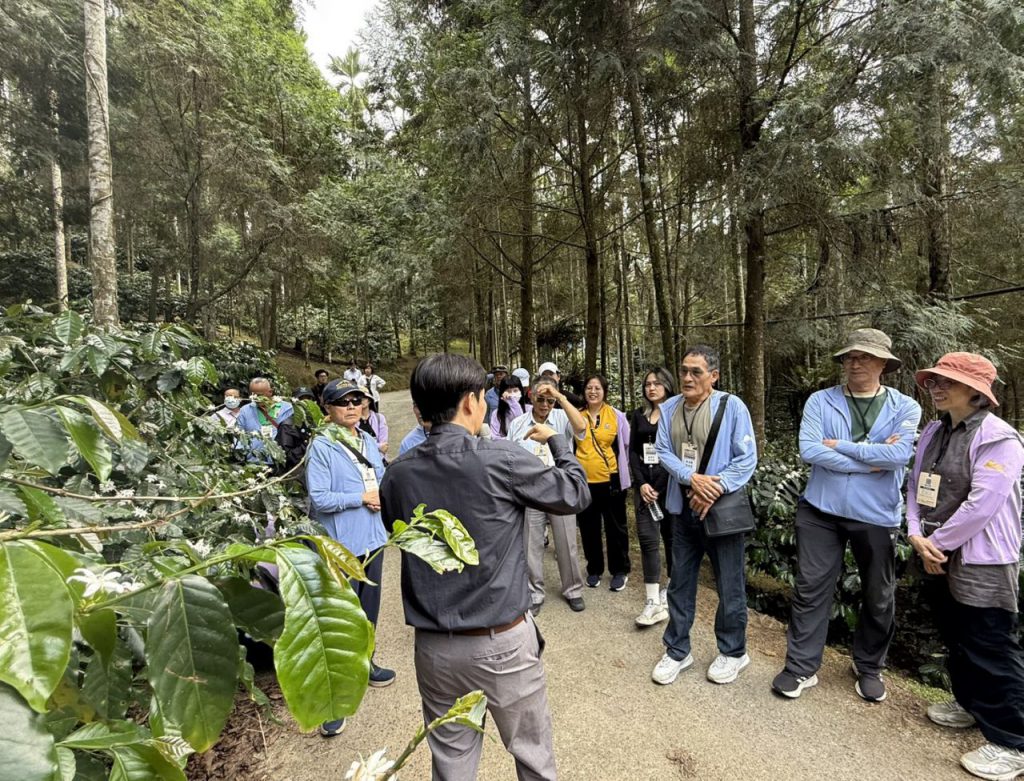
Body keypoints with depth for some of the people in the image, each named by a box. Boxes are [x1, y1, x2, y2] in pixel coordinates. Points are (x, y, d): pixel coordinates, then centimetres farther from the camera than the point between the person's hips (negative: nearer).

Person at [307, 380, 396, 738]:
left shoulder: (369, 441, 5)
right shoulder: (321, 447, -14)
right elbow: (319, 499, -19)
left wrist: (381, 495, -7)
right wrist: (361, 497, -15)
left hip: (372, 539, 6)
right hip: (341, 545, -6)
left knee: (368, 610, 21)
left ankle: (364, 663, 43)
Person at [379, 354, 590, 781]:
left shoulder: (397, 474, -5)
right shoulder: (501, 459, -19)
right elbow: (576, 494, -5)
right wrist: (557, 440, 9)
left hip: (434, 646, 4)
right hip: (501, 642, -4)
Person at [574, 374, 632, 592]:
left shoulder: (616, 416, -3)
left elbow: (627, 446, 6)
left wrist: (622, 468, 7)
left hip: (611, 480, -2)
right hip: (584, 481, 2)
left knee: (615, 527, 11)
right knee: (589, 528, 13)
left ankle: (620, 570, 27)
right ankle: (594, 569, 30)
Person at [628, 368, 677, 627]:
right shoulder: (638, 415, 10)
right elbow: (633, 451, 8)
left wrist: (660, 486, -12)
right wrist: (641, 483, -5)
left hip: (671, 483, -3)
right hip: (644, 483, 3)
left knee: (671, 537, 7)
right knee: (648, 538, -2)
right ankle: (654, 602, 0)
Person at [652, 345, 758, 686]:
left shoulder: (731, 406, -11)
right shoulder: (669, 408, 1)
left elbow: (746, 459, -12)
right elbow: (663, 451, -3)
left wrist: (714, 490, -18)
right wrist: (693, 478, -19)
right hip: (684, 509, 4)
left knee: (730, 587, 11)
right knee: (679, 583, 14)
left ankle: (733, 652, 34)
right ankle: (677, 651, 31)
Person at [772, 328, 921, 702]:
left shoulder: (904, 407, 0)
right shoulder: (820, 401, -2)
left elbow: (900, 454, -17)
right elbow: (809, 450, -15)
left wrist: (840, 446, -13)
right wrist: (871, 460, -14)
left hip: (877, 516, 1)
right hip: (821, 510, 0)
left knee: (878, 597, 16)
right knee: (810, 589, 5)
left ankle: (869, 667, 38)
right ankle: (801, 666, 20)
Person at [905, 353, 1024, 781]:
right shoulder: (932, 432, 6)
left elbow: (982, 506, -21)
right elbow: (915, 486, 7)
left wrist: (938, 542, -13)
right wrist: (917, 535, -6)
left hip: (982, 562, -7)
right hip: (938, 556, 7)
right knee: (956, 639, 22)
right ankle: (971, 704, 41)